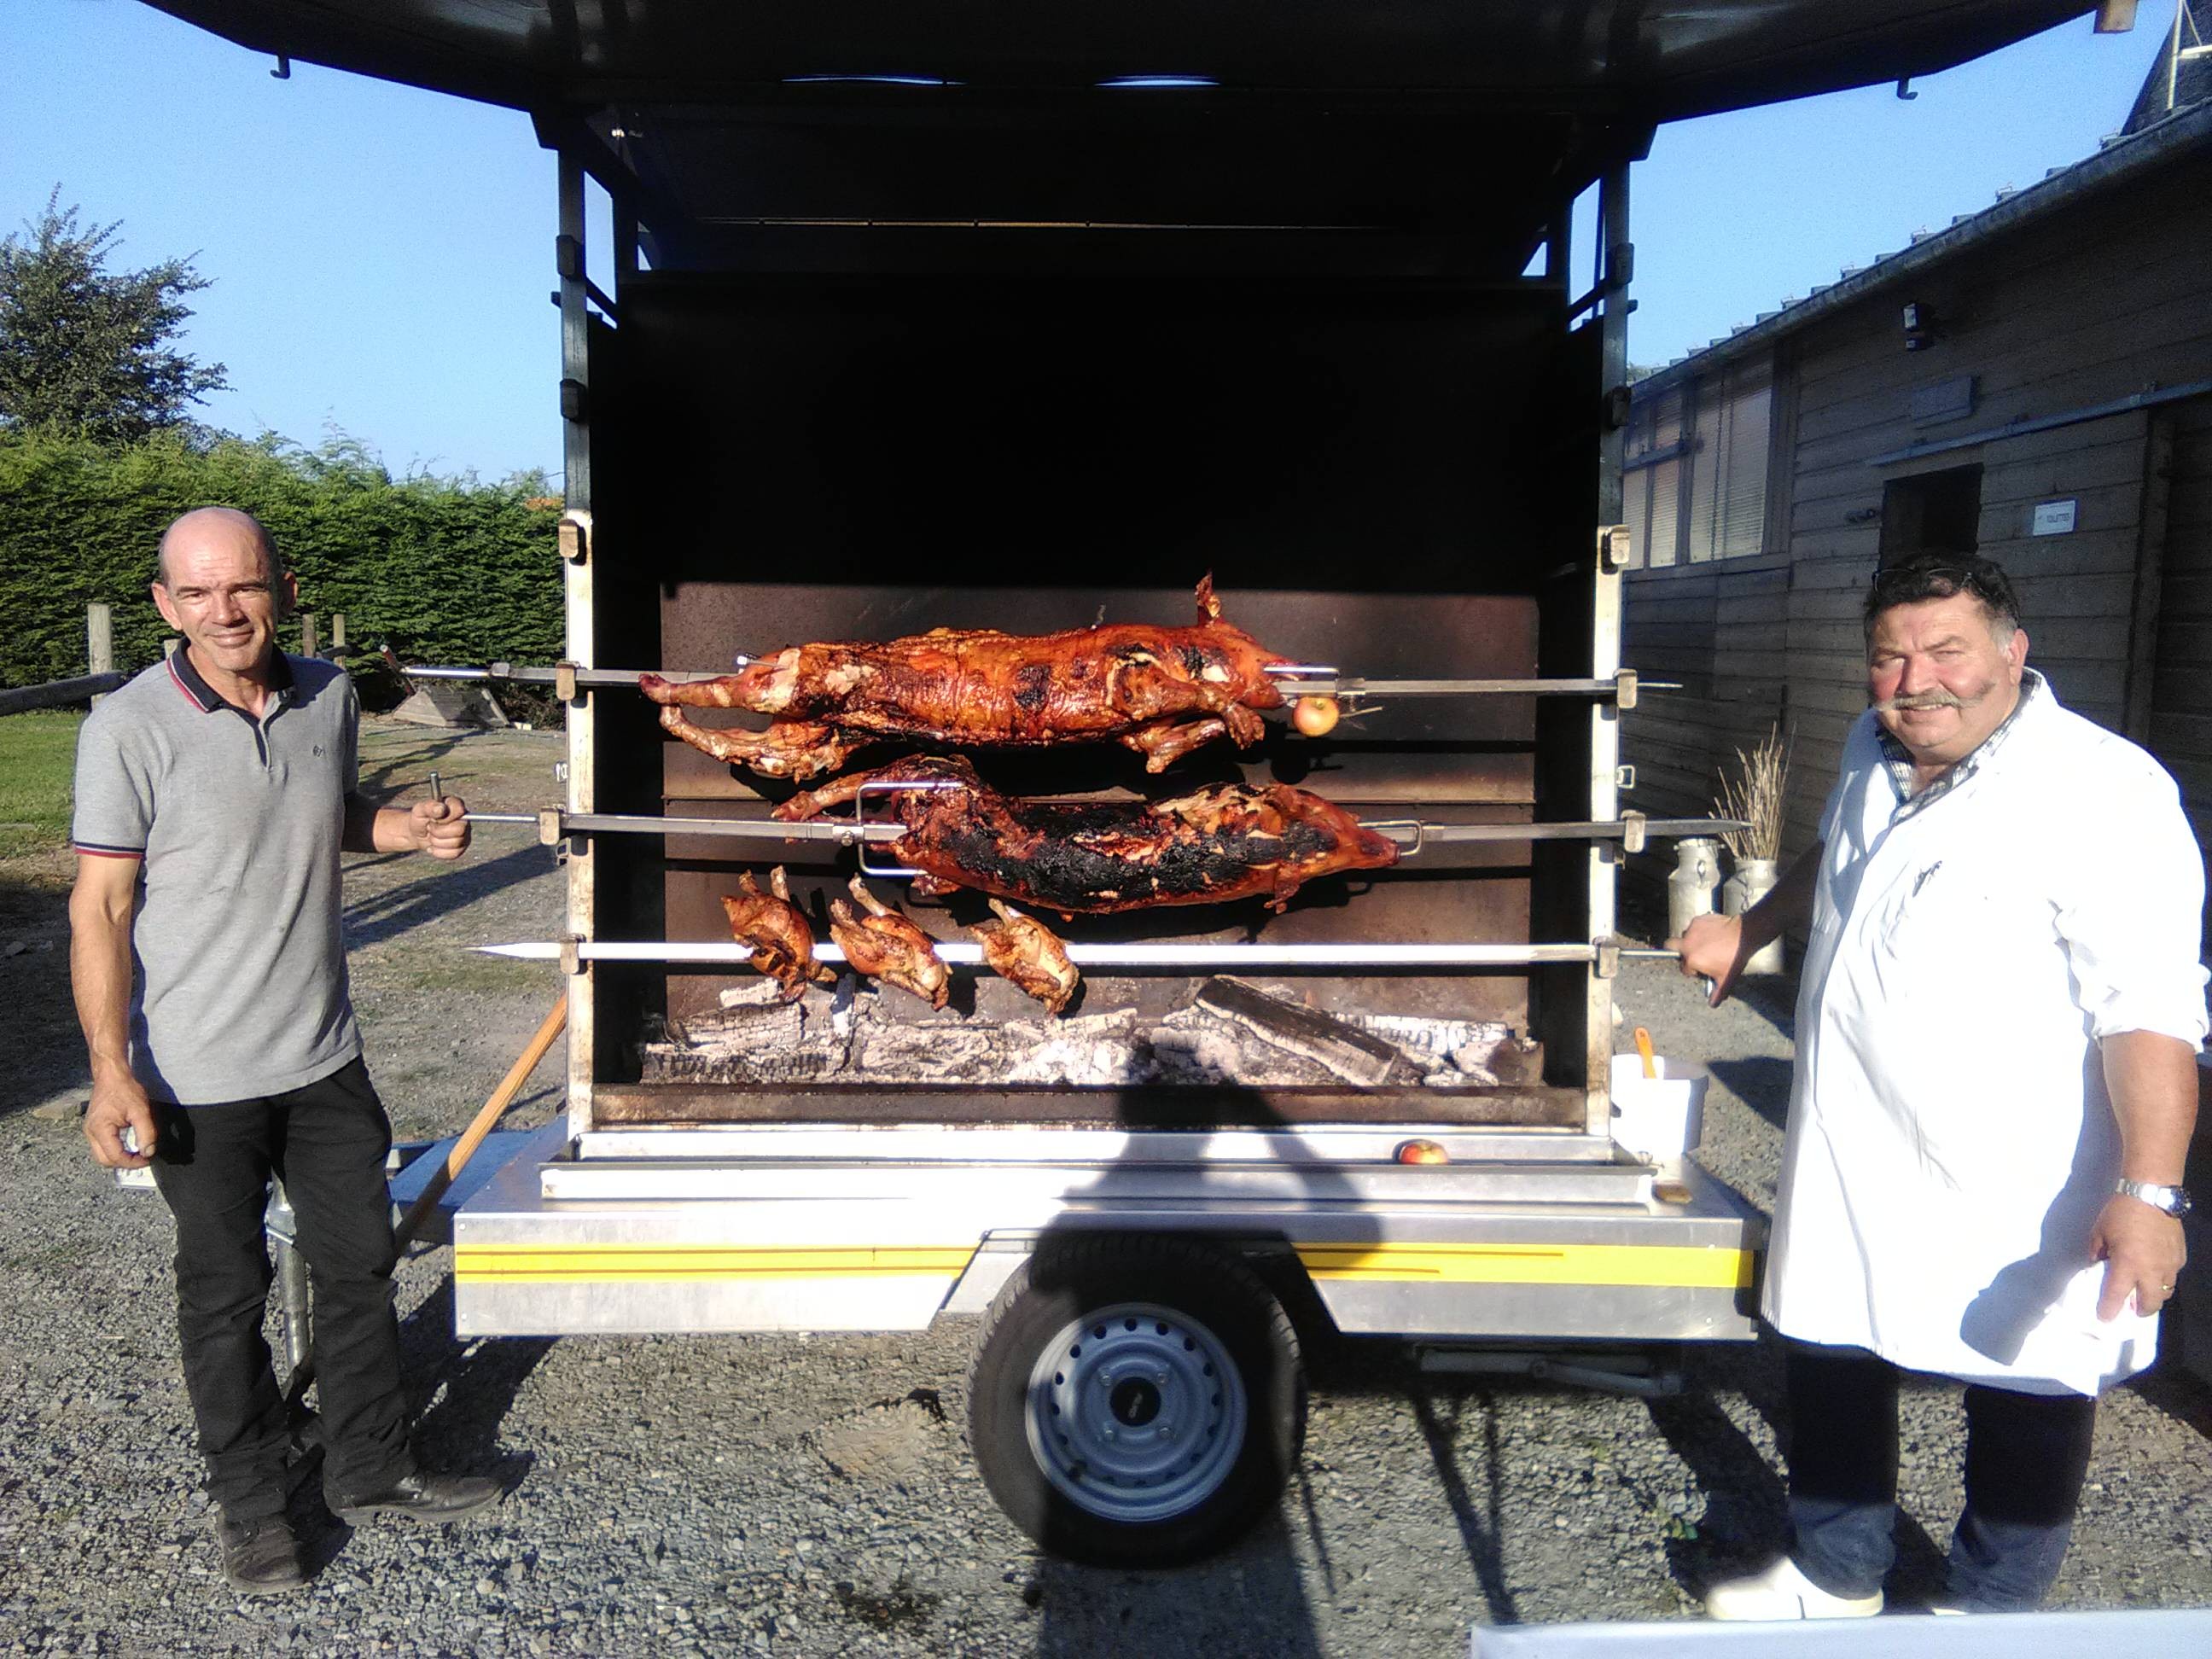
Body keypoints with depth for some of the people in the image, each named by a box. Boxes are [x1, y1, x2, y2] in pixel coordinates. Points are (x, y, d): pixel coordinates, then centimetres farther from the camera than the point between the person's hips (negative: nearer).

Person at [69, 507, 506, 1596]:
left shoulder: (329, 698, 0)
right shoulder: (130, 727, -15)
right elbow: (100, 907, -13)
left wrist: (407, 829, -4)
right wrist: (111, 1070, -18)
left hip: (324, 1057, 5)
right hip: (198, 1078, -5)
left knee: (359, 1264, 16)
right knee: (226, 1293, 11)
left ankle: (371, 1471, 35)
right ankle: (250, 1505, 31)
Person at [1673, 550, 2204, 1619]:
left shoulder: (2102, 792, -21)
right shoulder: (1873, 753, 4)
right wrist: (1746, 931, 34)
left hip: (2017, 1196, -7)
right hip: (1853, 1166, 7)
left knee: (2026, 1396, 12)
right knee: (1830, 1366, 19)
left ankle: (1987, 1613, 36)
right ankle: (1836, 1577, 41)